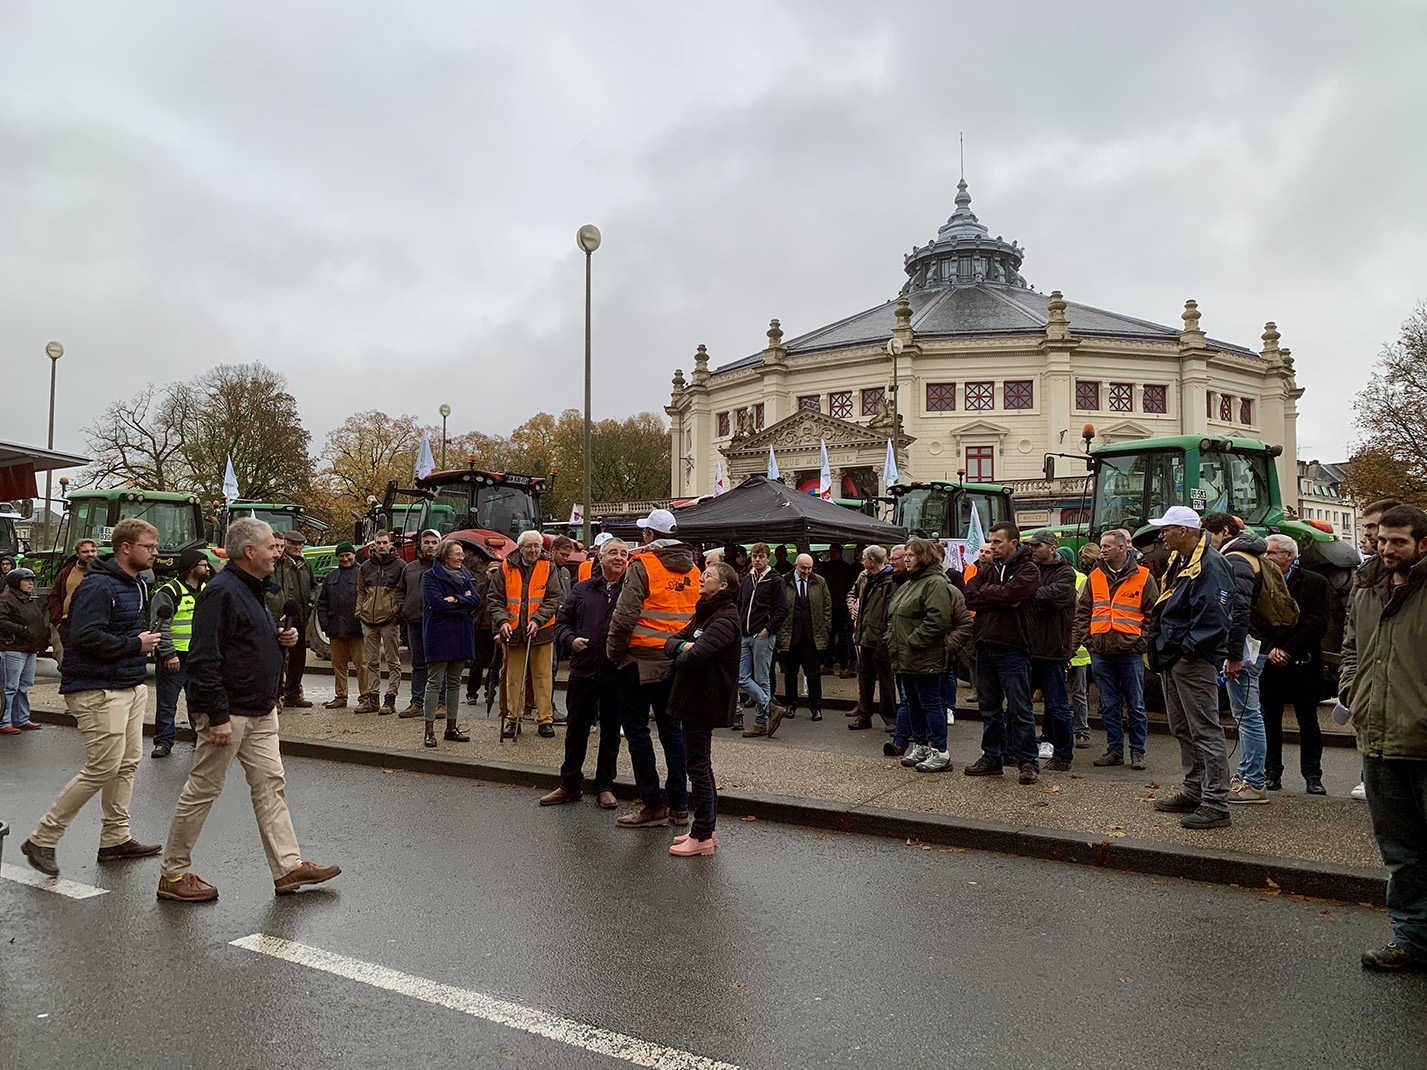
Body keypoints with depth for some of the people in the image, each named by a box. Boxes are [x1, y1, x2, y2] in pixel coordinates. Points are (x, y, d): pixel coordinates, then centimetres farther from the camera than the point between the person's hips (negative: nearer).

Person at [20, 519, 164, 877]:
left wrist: (147, 640, 8)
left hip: (131, 686, 10)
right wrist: (135, 645, -17)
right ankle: (42, 840, 7)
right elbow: (85, 637, -25)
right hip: (98, 691, -10)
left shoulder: (137, 585, 14)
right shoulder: (97, 586, -17)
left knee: (128, 764, 11)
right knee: (103, 769, -8)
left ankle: (116, 838, 21)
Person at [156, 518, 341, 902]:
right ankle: (174, 874, 16)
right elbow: (204, 659, -22)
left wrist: (281, 637, 6)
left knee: (271, 784, 9)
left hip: (261, 712, 10)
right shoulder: (222, 591, -17)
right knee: (203, 790, 2)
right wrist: (218, 716, -24)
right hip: (229, 712, -10)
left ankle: (288, 866, 13)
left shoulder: (251, 588, 14)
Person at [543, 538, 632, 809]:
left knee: (611, 733, 10)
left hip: (619, 675, -1)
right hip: (583, 672, 2)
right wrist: (570, 639, -8)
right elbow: (562, 622, 12)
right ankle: (570, 785, 22)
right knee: (576, 731, 9)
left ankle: (605, 786, 23)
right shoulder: (582, 589, 8)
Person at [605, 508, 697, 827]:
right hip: (678, 661, 6)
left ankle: (652, 805, 6)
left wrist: (614, 652, -4)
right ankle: (679, 804, 18)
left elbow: (625, 615, -16)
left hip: (644, 659, -6)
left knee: (636, 727, 4)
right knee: (671, 727, 14)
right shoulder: (693, 570, 9)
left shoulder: (643, 565, -12)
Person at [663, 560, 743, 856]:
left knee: (698, 767, -3)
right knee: (701, 766, 15)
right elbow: (671, 642, 11)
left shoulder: (725, 620, -17)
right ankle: (707, 829, 26)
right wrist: (682, 646, -12)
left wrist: (681, 657, -7)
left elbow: (696, 656, -29)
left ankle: (702, 836, 6)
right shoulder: (703, 614, 16)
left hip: (705, 702, -10)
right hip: (694, 699, 10)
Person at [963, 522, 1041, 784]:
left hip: (1012, 648, -6)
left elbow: (1008, 594, -19)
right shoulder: (988, 568, 15)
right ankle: (992, 758, 23)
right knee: (989, 707, 13)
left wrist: (983, 592, -3)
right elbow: (969, 597, 2)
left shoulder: (1028, 569, -2)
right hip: (985, 647, 6)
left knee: (1019, 709, -2)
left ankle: (1028, 761, 8)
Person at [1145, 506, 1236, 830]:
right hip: (1172, 658, 11)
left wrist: (1188, 651, -21)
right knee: (1182, 729, 18)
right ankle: (1193, 792, 29)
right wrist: (1156, 634, 13)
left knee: (1205, 731, -6)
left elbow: (1214, 619, -23)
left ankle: (1216, 804, -1)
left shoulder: (1210, 565, -17)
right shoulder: (1178, 560, 15)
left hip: (1194, 661, -11)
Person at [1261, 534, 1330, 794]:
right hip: (1269, 665, 2)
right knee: (1270, 722, 7)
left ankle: (1312, 776, 16)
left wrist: (1287, 651, -14)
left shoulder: (1315, 583, -2)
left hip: (1303, 665, -2)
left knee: (1309, 724, 7)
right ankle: (1272, 773, 16)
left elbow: (1317, 624, -9)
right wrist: (1270, 651, -11)